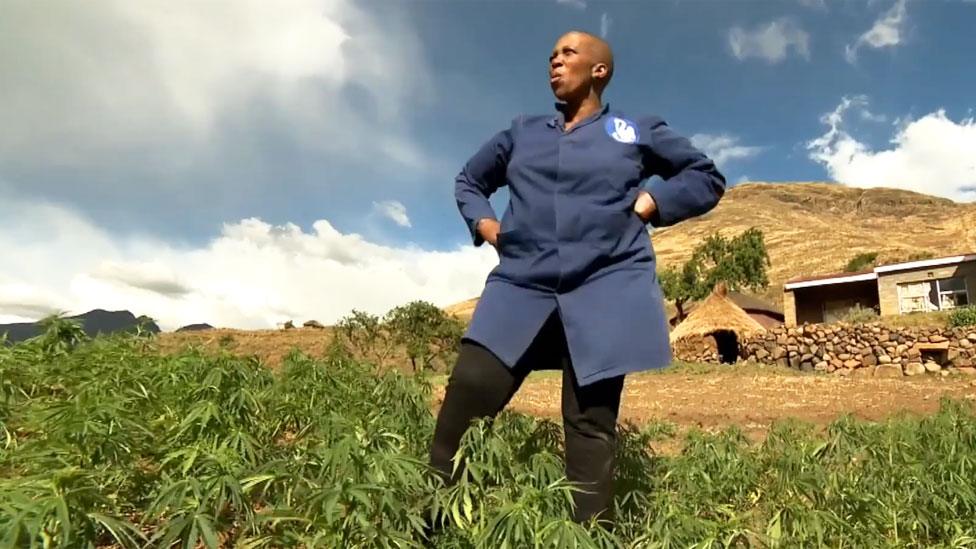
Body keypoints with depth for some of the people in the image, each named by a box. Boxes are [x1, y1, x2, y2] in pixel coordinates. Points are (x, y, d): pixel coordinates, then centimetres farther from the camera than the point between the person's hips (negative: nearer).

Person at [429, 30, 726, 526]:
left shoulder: (636, 132, 14)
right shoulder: (522, 132, 22)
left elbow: (707, 178, 19)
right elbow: (468, 181, 32)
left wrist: (651, 203, 2)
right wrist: (483, 223, 11)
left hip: (605, 289, -2)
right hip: (521, 284, 2)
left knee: (591, 426, -2)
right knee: (467, 392, -14)